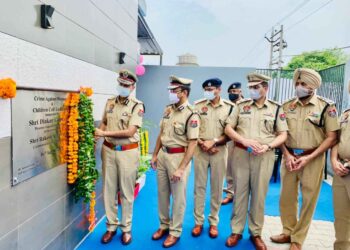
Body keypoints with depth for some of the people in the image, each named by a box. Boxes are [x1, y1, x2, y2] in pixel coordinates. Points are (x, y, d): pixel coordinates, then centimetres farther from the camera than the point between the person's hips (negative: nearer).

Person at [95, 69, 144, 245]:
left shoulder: (137, 106, -8)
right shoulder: (110, 103, 8)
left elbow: (130, 132, -16)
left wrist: (104, 133, -17)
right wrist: (96, 134, -3)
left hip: (128, 152, -4)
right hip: (109, 151, 4)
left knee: (126, 192, 8)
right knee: (109, 190, 11)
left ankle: (126, 228, 24)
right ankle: (111, 226, 28)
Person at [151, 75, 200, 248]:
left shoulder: (191, 115, -16)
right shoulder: (168, 110, 6)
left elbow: (192, 143, -18)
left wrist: (181, 168, -20)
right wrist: (155, 155, 13)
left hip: (178, 157, -7)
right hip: (163, 155, 7)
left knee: (178, 197, 9)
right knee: (162, 194, 18)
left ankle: (175, 231, 28)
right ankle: (164, 225, 38)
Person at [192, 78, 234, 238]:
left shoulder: (229, 107, -1)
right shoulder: (198, 105, 1)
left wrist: (213, 141, -14)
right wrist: (202, 144, -11)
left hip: (220, 150, 0)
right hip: (200, 150, 1)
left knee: (217, 187, 9)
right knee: (199, 186, 7)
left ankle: (214, 222, 25)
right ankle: (198, 221, 21)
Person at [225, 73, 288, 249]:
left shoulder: (276, 108, 4)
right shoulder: (241, 106, 6)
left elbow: (283, 134, 3)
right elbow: (228, 128, 2)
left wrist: (267, 146, -14)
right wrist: (244, 141, -13)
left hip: (264, 156, 0)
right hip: (241, 154, 1)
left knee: (259, 195, 8)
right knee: (240, 193, 8)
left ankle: (256, 233, 24)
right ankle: (236, 231, 22)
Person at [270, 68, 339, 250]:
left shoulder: (326, 107, -5)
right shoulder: (287, 106, 4)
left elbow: (332, 138, -6)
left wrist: (308, 158, -13)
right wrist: (287, 155, -8)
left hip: (313, 159, -3)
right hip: (289, 157, 3)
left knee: (308, 200, 6)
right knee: (286, 197, 11)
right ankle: (288, 232, 31)